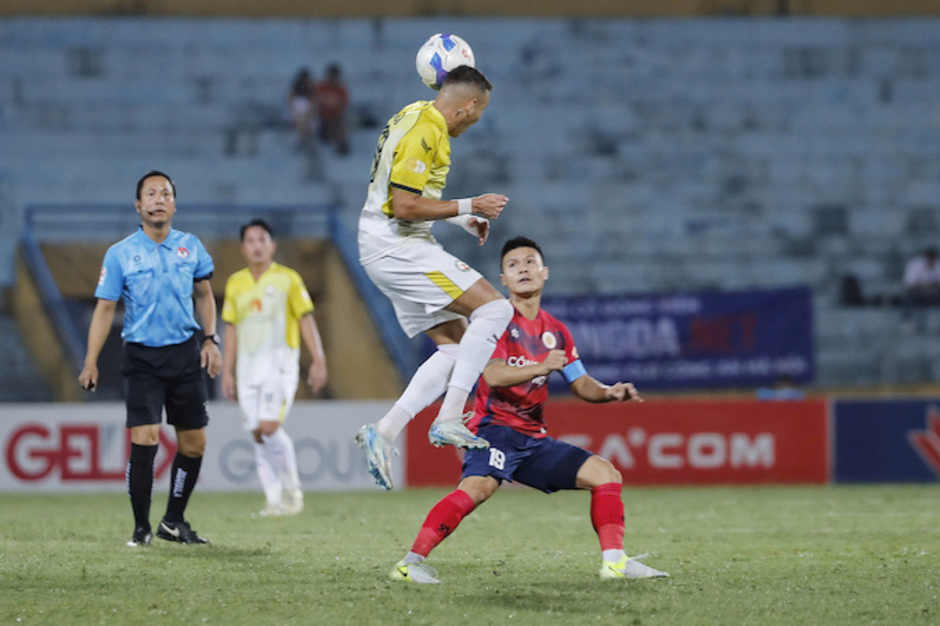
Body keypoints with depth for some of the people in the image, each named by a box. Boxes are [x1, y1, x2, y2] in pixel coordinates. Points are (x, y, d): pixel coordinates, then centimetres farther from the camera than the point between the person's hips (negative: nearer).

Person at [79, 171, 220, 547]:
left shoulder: (191, 247, 5)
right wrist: (91, 362, -7)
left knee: (194, 444, 6)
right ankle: (141, 528, -4)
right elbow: (105, 308, -2)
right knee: (144, 440, -14)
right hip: (142, 358, -3)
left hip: (186, 354, 3)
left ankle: (173, 522, 22)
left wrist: (211, 340, 7)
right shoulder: (120, 254, -4)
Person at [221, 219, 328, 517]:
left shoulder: (287, 278, 1)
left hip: (279, 362, -4)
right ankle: (275, 500, 2)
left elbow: (306, 320, 1)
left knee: (269, 427, -18)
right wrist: (227, 372, 13)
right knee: (257, 434, -2)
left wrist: (318, 361, -7)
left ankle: (293, 490, -3)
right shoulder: (235, 283, 12)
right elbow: (232, 329, 16)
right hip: (248, 366, 4)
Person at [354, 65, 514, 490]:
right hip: (397, 247, -11)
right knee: (494, 308, -15)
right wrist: (468, 207, -15)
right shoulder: (423, 133, -17)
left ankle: (384, 432, 2)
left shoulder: (418, 118, 15)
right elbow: (405, 206, -22)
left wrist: (460, 219, 20)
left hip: (391, 248, 11)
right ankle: (449, 419, -19)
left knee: (456, 346, 7)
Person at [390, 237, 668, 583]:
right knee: (479, 486, -34)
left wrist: (608, 393, -2)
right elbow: (493, 375, -19)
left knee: (605, 473, 4)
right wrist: (543, 366, -31)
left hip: (534, 437, 8)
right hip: (496, 427, -8)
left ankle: (614, 561, 3)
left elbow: (580, 383, 19)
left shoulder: (556, 331, 16)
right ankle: (411, 562, -37)